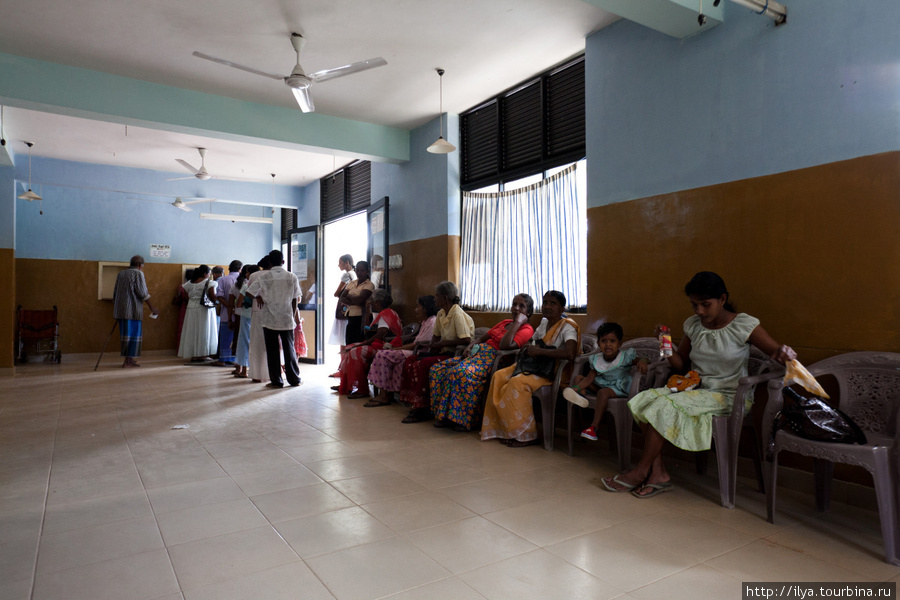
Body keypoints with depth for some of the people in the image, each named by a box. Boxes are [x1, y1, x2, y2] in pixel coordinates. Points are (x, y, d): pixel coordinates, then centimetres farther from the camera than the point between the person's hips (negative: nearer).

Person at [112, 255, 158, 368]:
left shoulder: (121, 273, 14)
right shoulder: (138, 273, -8)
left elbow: (115, 293, 17)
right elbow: (142, 293, -15)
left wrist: (115, 309, 25)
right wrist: (152, 307, -10)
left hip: (121, 309, 7)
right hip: (133, 309, -7)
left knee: (126, 333, 14)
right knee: (134, 333, 0)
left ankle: (129, 359, 22)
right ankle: (128, 360, 0)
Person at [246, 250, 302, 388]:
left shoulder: (263, 276, -5)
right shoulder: (292, 277, -1)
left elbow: (249, 292, -5)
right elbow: (295, 299, 2)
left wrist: (258, 297, 14)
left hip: (269, 319, -1)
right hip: (287, 319, 1)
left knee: (272, 350, 6)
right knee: (289, 349, 11)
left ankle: (276, 381, 9)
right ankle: (294, 379, 15)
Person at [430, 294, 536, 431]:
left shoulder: (526, 329, -1)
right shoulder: (505, 322, 24)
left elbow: (505, 345, -18)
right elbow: (482, 338, 26)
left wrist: (518, 322, -11)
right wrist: (469, 347, 7)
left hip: (492, 358, -8)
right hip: (478, 352, 8)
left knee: (462, 372, -36)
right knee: (437, 369, -7)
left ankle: (463, 419, -24)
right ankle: (445, 416, -6)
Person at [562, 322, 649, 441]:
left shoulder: (625, 357, -11)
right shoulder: (597, 360, 0)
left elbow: (641, 360, -13)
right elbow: (590, 378, -3)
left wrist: (642, 361, -40)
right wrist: (577, 388, -19)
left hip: (619, 388, -6)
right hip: (601, 384, 6)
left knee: (603, 392, -38)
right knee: (577, 378, -2)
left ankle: (594, 426, -36)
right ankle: (581, 395, -36)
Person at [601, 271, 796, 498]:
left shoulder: (744, 325, -8)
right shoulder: (693, 324, 8)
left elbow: (778, 352, -10)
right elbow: (681, 365, 12)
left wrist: (784, 354, -35)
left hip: (729, 396, -6)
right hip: (695, 389, 6)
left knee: (664, 406, -27)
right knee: (645, 399, -19)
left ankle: (641, 471, -10)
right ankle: (657, 472, -17)